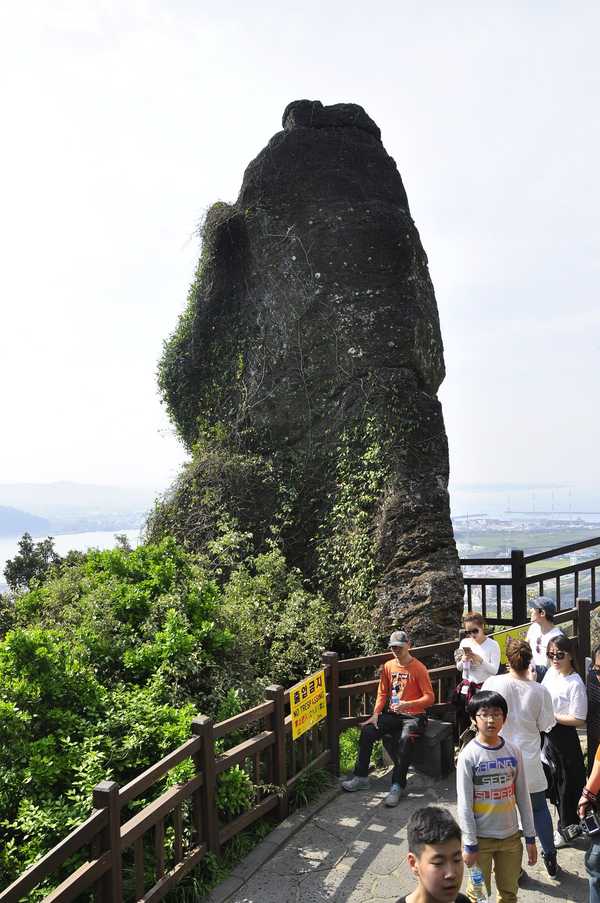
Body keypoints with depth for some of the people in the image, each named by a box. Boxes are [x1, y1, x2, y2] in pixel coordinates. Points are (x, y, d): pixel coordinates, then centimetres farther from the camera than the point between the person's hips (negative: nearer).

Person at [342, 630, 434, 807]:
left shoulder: (419, 669, -11)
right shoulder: (388, 666, 6)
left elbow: (430, 698, -14)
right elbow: (382, 693, 9)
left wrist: (407, 704, -28)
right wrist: (375, 714, -6)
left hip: (414, 716, -5)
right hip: (392, 714, 5)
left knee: (405, 739, -35)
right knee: (367, 731, -16)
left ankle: (398, 786, -27)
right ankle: (361, 777, -3)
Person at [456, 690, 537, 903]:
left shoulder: (513, 751, -3)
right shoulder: (468, 755, -15)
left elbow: (523, 797, 4)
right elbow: (464, 804, -12)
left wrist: (530, 837, 5)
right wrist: (469, 844, -12)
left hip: (511, 835, 4)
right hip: (481, 837, -3)